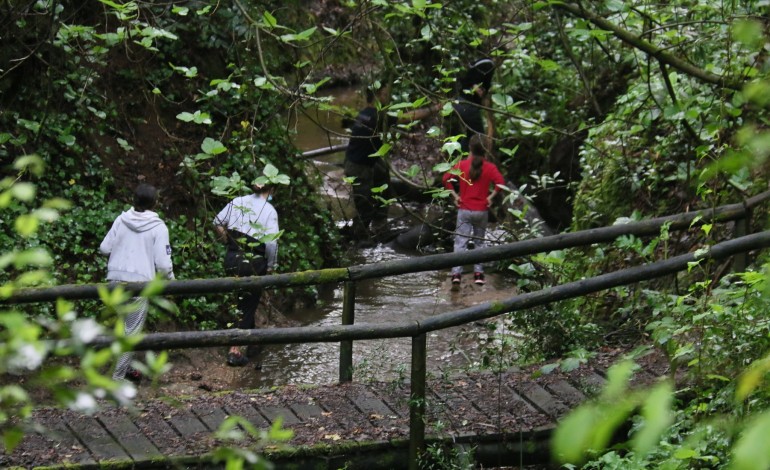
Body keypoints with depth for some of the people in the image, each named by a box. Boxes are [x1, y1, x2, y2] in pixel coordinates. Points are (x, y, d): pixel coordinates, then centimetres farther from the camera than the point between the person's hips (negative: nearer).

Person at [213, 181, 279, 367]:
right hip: (254, 262, -5)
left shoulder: (237, 202, 1)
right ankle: (235, 351, -2)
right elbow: (272, 242, -18)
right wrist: (271, 266, -6)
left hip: (232, 257, 5)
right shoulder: (269, 211, -11)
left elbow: (218, 222, 2)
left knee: (244, 301, 23)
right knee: (248, 305, 5)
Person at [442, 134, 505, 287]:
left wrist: (455, 195, -4)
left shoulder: (461, 164, -3)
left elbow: (446, 178, -11)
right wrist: (490, 197, -5)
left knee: (460, 243, -2)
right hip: (482, 211, 1)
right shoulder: (490, 167, -4)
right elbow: (500, 182, -16)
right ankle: (478, 274, 15)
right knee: (479, 242, 17)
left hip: (464, 210, -1)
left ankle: (456, 274, -16)